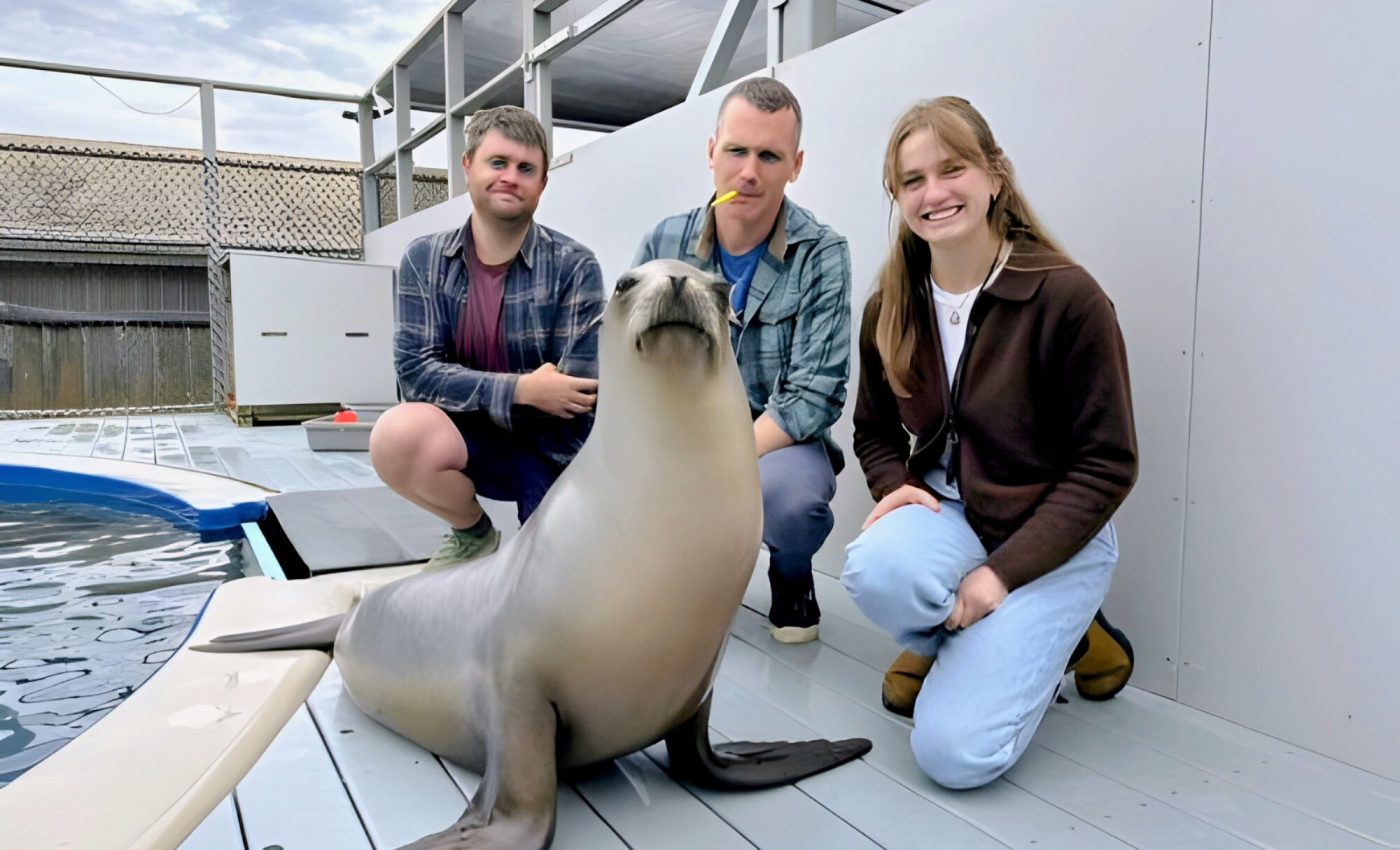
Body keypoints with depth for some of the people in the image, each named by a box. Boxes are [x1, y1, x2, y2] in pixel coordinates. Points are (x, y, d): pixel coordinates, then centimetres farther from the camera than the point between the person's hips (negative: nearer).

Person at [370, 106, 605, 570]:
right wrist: (520, 390, -22)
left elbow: (577, 397, -14)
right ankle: (473, 535, 1)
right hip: (470, 441, 2)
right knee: (398, 436, -31)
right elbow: (415, 370, -12)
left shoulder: (573, 266, -12)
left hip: (550, 449, -1)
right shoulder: (424, 259, -3)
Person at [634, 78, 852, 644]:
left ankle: (791, 576, 2)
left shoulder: (821, 255, -10)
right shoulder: (664, 244, -1)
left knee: (791, 495, -37)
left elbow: (813, 397, -16)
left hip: (780, 446, -3)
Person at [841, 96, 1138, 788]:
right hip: (945, 514, 4)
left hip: (1053, 540, -3)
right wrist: (899, 487, -10)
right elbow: (874, 432, 13)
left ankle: (1029, 641, 15)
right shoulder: (889, 309, 0)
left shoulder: (1066, 297, -15)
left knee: (955, 752, -18)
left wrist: (1004, 570, -18)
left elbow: (1107, 466, -12)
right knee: (877, 569, -35)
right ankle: (948, 641, 3)